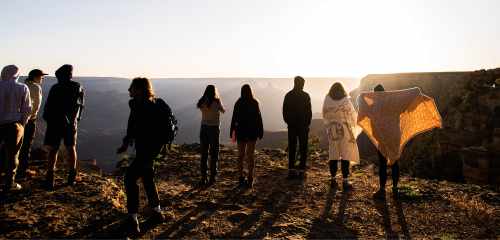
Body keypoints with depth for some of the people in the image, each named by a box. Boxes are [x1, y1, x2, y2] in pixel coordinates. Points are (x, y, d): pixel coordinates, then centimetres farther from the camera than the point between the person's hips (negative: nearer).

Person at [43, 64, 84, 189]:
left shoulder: (56, 88, -11)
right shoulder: (78, 88, 1)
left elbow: (48, 106, -7)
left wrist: (47, 119, 8)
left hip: (56, 123, -3)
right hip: (71, 123, 4)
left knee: (53, 150, 3)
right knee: (71, 149, 14)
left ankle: (50, 178, -2)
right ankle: (72, 177, 19)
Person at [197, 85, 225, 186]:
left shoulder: (202, 102, -1)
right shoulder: (217, 102, -10)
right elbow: (223, 111, 6)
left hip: (204, 128, 3)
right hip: (214, 128, -3)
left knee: (204, 154, 10)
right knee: (214, 154, 7)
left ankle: (203, 178, 12)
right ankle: (212, 177, 12)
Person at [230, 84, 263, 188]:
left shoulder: (238, 103, -3)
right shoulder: (254, 103, -6)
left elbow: (234, 118, -1)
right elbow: (259, 118, -5)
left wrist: (232, 132, 7)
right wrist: (260, 132, 2)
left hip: (241, 131, 1)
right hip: (252, 131, -1)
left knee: (241, 155, 12)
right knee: (250, 155, 1)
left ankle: (241, 178, 15)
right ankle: (250, 180, -1)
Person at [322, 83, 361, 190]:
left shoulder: (327, 101, -5)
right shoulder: (346, 101, -11)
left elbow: (325, 116, 4)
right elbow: (353, 115, -2)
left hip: (332, 131, 3)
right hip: (345, 131, -2)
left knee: (333, 155, 10)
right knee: (345, 155, 3)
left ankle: (333, 179, 16)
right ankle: (345, 181, 4)